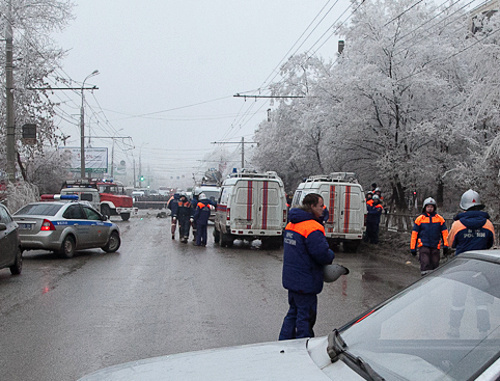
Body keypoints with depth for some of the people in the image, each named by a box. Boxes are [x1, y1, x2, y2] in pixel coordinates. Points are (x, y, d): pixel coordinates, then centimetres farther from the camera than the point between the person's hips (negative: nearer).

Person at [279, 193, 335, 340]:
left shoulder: (291, 224, 11)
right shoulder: (313, 228, -21)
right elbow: (322, 253, -25)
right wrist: (331, 256, -2)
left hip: (291, 278, 9)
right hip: (305, 282, -9)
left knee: (293, 312, 21)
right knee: (306, 317, 1)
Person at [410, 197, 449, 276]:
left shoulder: (440, 219, 7)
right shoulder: (420, 219, 4)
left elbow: (444, 233, 9)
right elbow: (414, 234, 5)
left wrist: (445, 246, 1)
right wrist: (413, 248, 3)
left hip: (435, 247, 2)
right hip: (424, 246, -2)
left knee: (435, 265, 7)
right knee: (425, 265, -13)